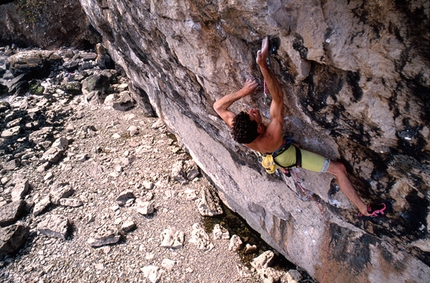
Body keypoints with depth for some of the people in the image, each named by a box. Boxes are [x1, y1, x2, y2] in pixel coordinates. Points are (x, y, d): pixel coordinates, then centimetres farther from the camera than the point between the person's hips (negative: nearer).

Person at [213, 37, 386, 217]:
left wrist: (242, 92, -36)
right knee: (339, 169, 4)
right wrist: (262, 64, -53)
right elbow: (278, 96, -47)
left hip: (272, 156, 5)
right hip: (290, 155, -5)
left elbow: (218, 106, -24)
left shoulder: (238, 131, -36)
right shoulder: (273, 133, -47)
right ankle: (364, 209, 20)